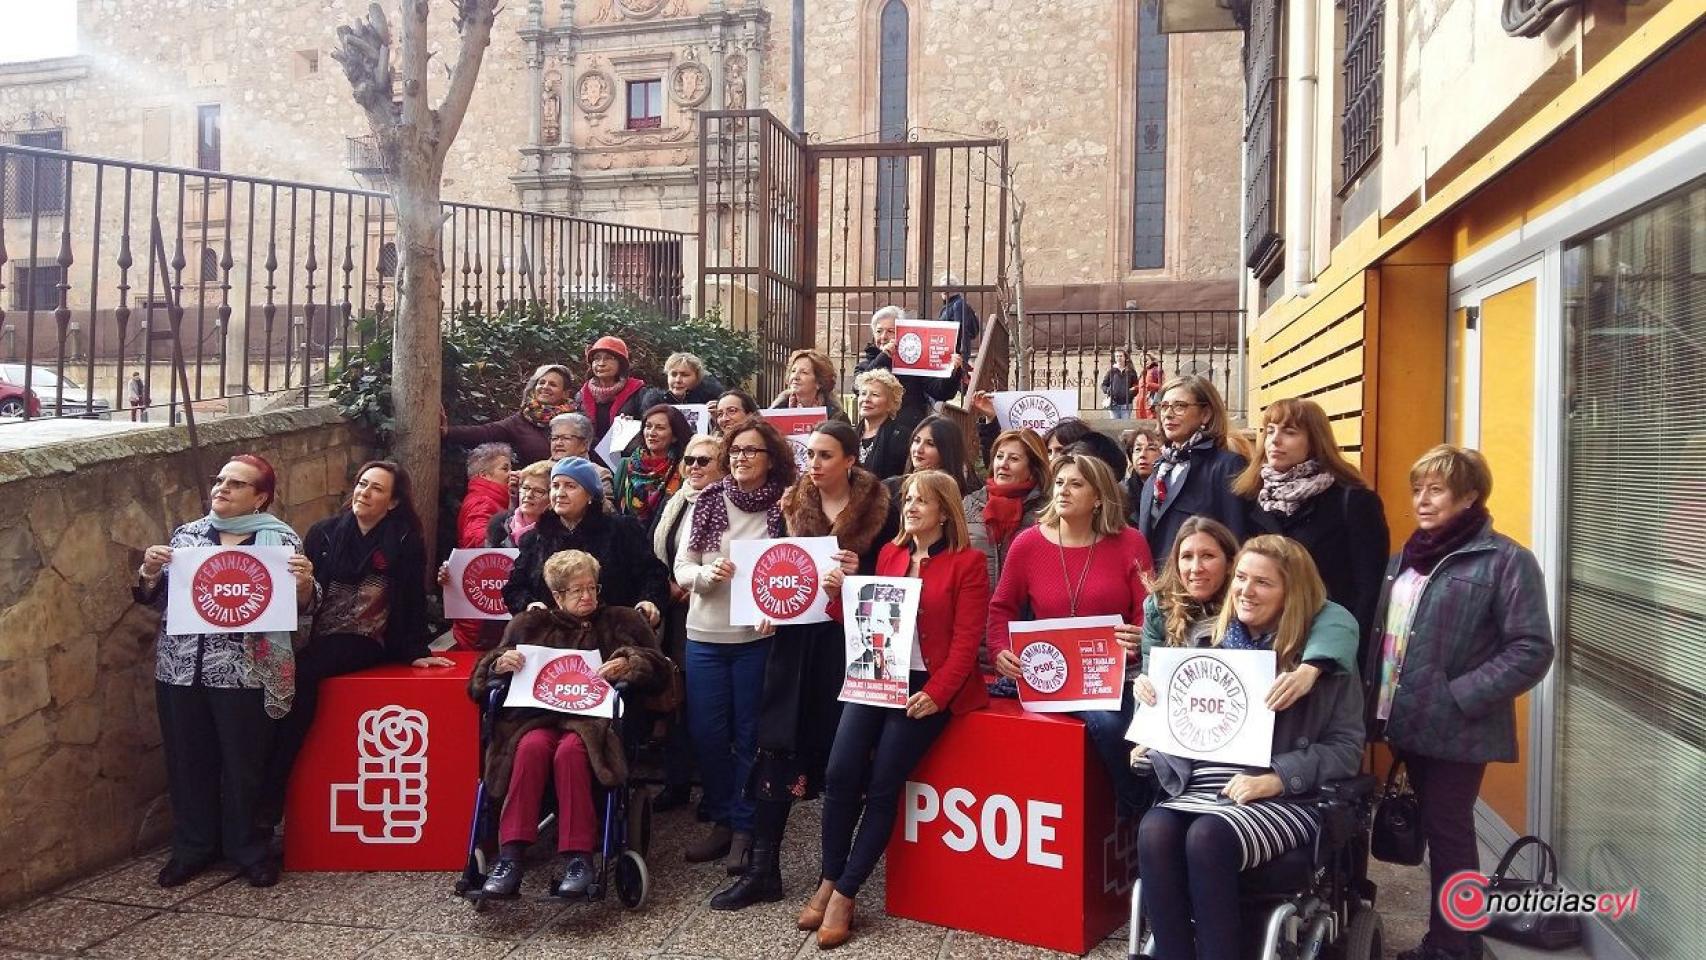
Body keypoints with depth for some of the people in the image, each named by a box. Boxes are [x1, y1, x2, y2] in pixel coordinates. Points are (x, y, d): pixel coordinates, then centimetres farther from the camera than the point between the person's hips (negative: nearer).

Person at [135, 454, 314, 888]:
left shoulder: (282, 539, 0)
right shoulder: (187, 534, 10)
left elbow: (302, 605, -1)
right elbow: (155, 598, 15)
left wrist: (305, 582, -22)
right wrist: (149, 572, -5)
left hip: (244, 672, -4)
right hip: (181, 668, 4)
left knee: (244, 763, 5)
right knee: (187, 761, 12)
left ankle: (247, 849, 23)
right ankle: (193, 846, 30)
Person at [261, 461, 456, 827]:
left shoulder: (405, 542, 1)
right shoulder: (324, 533, 11)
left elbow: (414, 601, 2)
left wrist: (417, 652, -1)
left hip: (364, 643, -4)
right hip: (317, 638, 4)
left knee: (302, 673, -29)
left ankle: (271, 797, -24)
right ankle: (261, 789, -17)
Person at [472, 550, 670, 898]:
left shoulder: (620, 621, 17)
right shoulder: (531, 624, 20)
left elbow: (657, 667, 11)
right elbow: (486, 671, 23)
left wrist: (628, 665, -10)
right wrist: (500, 663, -2)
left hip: (593, 717, -1)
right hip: (539, 716, 1)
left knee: (570, 750, -36)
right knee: (531, 746, -35)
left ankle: (579, 858, -35)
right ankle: (510, 856, -36)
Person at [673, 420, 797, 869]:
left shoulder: (783, 506, -4)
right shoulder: (707, 501, 2)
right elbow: (681, 567, 3)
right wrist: (707, 573, -18)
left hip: (758, 635, -2)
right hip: (705, 634, 2)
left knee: (750, 734, 6)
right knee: (707, 732, 7)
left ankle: (744, 827, 19)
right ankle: (721, 820, 25)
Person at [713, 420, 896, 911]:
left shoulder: (878, 508, -4)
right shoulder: (795, 504, 7)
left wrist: (859, 573, -20)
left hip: (848, 640, -3)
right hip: (796, 636, 3)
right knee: (777, 747, 0)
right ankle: (762, 870, 7)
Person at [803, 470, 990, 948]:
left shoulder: (967, 562, -3)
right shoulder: (889, 553, 13)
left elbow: (966, 640, -9)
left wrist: (935, 693, -18)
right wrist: (842, 591, -2)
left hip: (927, 685, -5)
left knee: (882, 785, -9)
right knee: (840, 774, -10)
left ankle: (844, 895, 4)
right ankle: (828, 882, 8)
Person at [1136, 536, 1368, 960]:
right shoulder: (1208, 643, 17)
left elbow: (1346, 749, -2)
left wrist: (1274, 780, -15)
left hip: (1285, 799, -4)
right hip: (1200, 788, 4)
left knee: (1208, 838, -34)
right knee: (1154, 830, -30)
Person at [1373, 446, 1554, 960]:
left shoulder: (1506, 560, -11)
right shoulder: (1406, 558, 11)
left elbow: (1531, 650, -17)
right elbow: (1383, 634, 19)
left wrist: (1457, 697, -20)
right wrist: (1375, 696, 7)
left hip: (1454, 729, -7)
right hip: (1407, 722, 7)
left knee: (1448, 833, 3)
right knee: (1433, 828, 16)